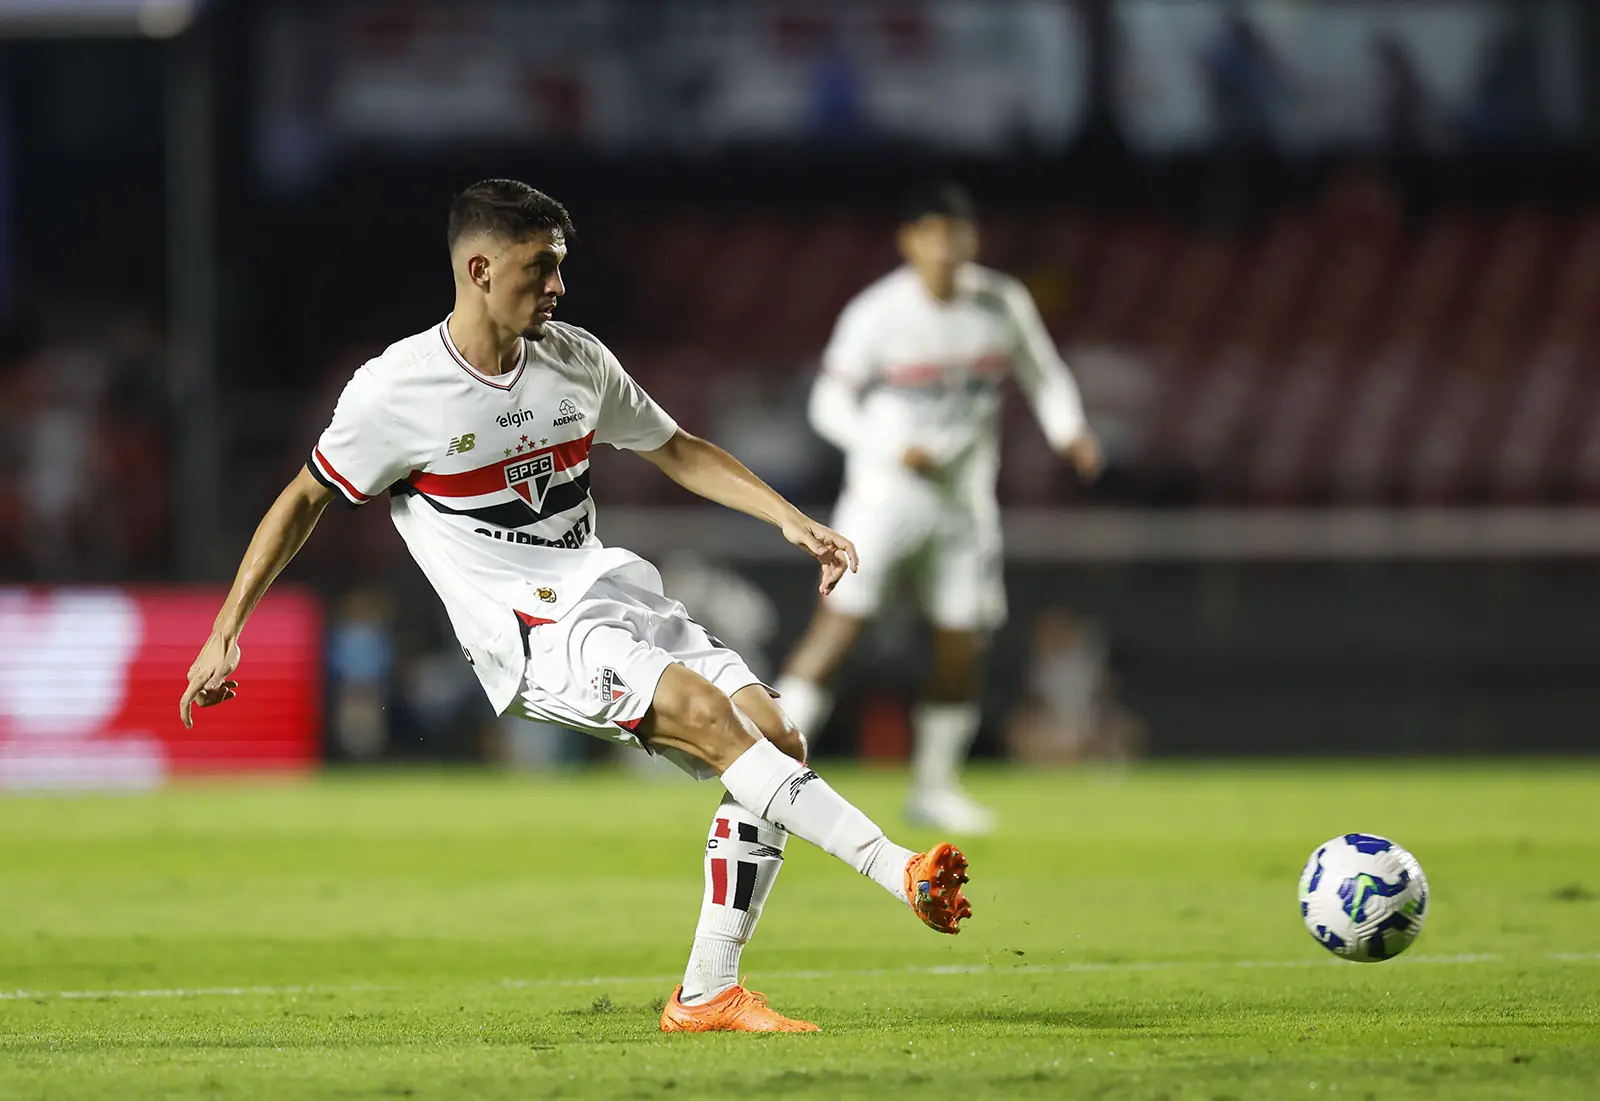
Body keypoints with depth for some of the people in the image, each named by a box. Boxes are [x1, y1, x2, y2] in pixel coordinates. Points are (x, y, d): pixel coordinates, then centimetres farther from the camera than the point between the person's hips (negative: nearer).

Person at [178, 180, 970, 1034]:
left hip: (611, 595, 7)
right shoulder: (395, 390, -6)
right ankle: (897, 871, -34)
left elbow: (675, 450, 23)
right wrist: (225, 633, 4)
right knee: (705, 714, -29)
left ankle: (706, 994, -4)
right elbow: (305, 500, 5)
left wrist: (792, 521, 13)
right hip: (528, 632, -7)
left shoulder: (575, 360, 9)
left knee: (778, 742, -10)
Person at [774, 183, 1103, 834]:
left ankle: (933, 789, 18)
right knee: (842, 617, -16)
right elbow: (830, 403, -6)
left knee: (963, 644, 3)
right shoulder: (876, 314, -11)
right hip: (887, 487, -4)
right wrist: (892, 449, -21)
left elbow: (1044, 377, 12)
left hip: (965, 499, 4)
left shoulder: (1003, 304, 0)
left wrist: (1069, 432, -7)